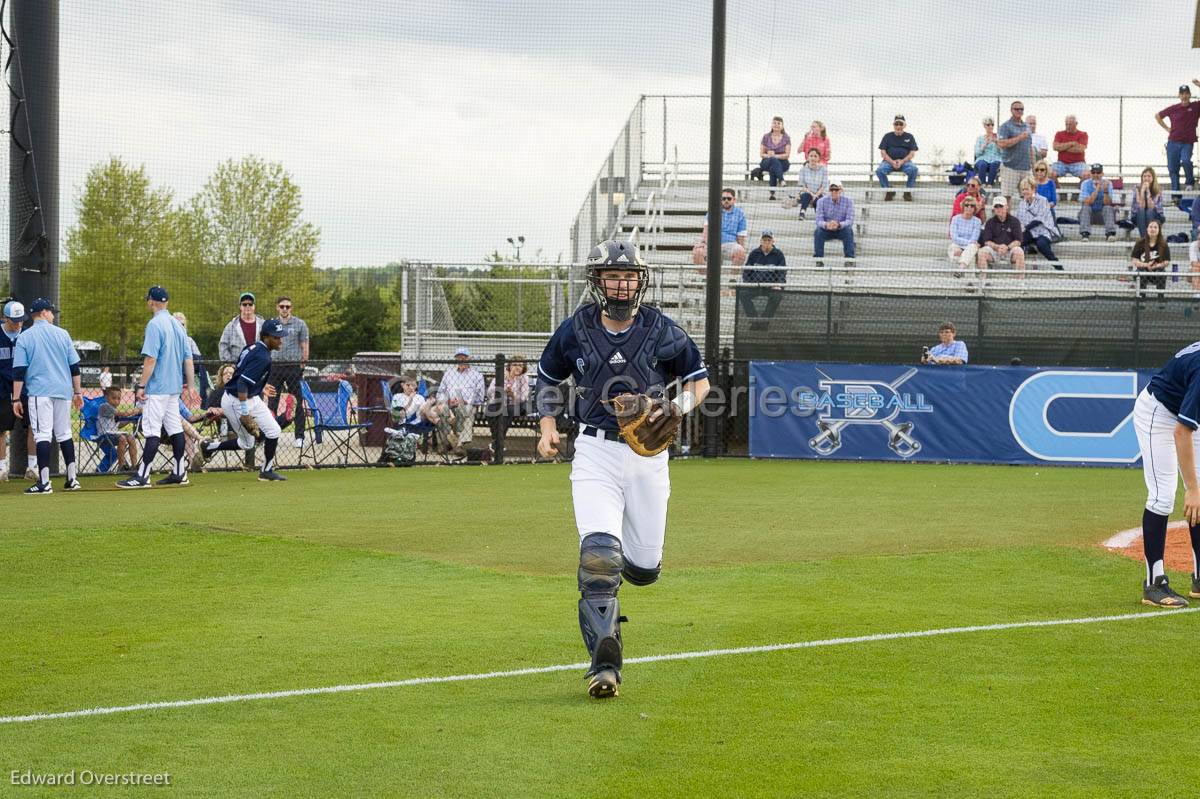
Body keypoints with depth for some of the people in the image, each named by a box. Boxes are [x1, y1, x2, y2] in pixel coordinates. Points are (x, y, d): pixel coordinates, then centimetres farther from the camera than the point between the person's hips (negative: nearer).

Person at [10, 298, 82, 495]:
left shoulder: (24, 338, -1)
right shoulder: (62, 334, 7)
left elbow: (19, 371, -5)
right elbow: (74, 366, 8)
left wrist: (16, 399, -3)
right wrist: (78, 391, 14)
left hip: (39, 393, -3)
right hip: (63, 391, 3)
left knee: (42, 435, -7)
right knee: (65, 434, 13)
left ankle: (44, 482, -14)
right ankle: (72, 479, 14)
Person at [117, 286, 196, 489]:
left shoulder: (155, 325, -13)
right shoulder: (177, 324, 11)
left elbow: (150, 359, -19)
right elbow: (188, 358, 13)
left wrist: (141, 385, -17)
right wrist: (190, 384, 16)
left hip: (157, 388, -8)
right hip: (174, 387, 9)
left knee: (152, 430, -10)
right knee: (175, 428, 12)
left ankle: (142, 476, -12)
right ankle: (179, 473, 15)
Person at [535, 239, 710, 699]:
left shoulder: (662, 332, -2)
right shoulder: (574, 332, 0)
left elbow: (699, 377, 10)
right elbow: (549, 377, 17)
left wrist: (681, 407, -11)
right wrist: (548, 428, 3)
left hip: (649, 455, 1)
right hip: (596, 453, -1)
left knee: (644, 569, 6)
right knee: (599, 556, -19)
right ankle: (604, 665, -18)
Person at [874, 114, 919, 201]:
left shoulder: (909, 137, 11)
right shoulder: (888, 136, 11)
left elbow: (912, 153, 4)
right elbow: (883, 153, 4)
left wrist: (902, 161, -15)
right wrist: (892, 162, -15)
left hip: (905, 161, 0)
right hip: (889, 161, 0)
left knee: (913, 169, -32)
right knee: (880, 170, -31)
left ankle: (908, 191, -12)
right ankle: (888, 191, -12)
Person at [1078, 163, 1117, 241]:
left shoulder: (1108, 183, -5)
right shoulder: (1086, 184, -8)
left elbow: (1107, 203, -16)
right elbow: (1087, 202, -22)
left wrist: (1105, 191, -33)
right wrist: (1097, 189, -29)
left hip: (1102, 212, 1)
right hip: (1089, 212, -1)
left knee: (1108, 208, -28)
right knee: (1085, 207, -30)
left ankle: (1110, 233, -36)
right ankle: (1085, 233, -38)